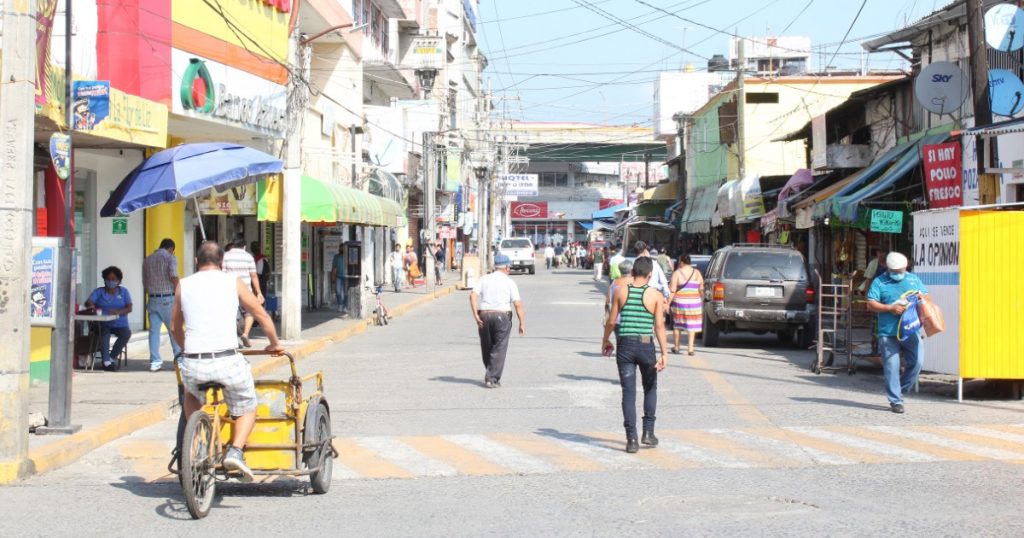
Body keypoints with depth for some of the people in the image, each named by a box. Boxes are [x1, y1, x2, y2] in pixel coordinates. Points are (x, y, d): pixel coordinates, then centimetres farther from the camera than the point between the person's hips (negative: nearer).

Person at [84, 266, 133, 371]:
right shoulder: (99, 291, 11)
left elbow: (129, 308, 0)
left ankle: (112, 357, -14)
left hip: (120, 324, 1)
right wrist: (91, 306, -31)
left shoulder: (124, 292, 13)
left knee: (126, 333, -30)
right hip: (103, 323, -1)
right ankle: (106, 361, -36)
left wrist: (118, 312, -22)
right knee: (104, 332, -35)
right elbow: (88, 302, -5)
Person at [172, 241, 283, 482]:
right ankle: (235, 451, -4)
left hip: (193, 365, 2)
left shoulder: (183, 285, 12)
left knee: (191, 395, 35)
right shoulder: (233, 282, 8)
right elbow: (263, 317, 14)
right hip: (228, 361, -2)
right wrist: (274, 344, 32)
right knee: (247, 409, 20)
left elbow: (175, 328, 23)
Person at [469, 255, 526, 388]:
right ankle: (492, 379, -7)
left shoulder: (483, 279, 9)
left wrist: (475, 315, -7)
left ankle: (491, 375, 29)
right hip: (502, 316, -3)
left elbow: (473, 295, -6)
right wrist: (522, 323, -3)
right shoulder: (509, 282, 2)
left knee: (487, 348, 16)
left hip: (484, 316, 3)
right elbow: (517, 304, -7)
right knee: (498, 350, 1)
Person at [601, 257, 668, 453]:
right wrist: (664, 353, -10)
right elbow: (659, 326, -9)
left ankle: (632, 439, -1)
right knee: (650, 389, 20)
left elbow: (611, 321, 1)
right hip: (646, 345, -1)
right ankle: (648, 432, 17)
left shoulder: (621, 291, 0)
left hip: (625, 345, 1)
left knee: (628, 393, 3)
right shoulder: (655, 295, -3)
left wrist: (605, 340, 18)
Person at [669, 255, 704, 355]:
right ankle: (690, 348, -3)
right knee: (691, 325, 5)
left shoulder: (677, 273, -6)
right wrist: (701, 301, 18)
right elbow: (701, 290, 5)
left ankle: (676, 347, 22)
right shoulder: (697, 273, 3)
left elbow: (672, 290, -8)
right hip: (694, 302, 2)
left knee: (677, 324, 14)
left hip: (679, 302, -2)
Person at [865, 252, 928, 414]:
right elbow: (871, 304, -2)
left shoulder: (914, 279, 15)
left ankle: (900, 390, 16)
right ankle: (896, 401, 5)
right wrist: (890, 308, -14)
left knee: (917, 361, -6)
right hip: (888, 333, -3)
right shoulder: (879, 282, 4)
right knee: (892, 367, -3)